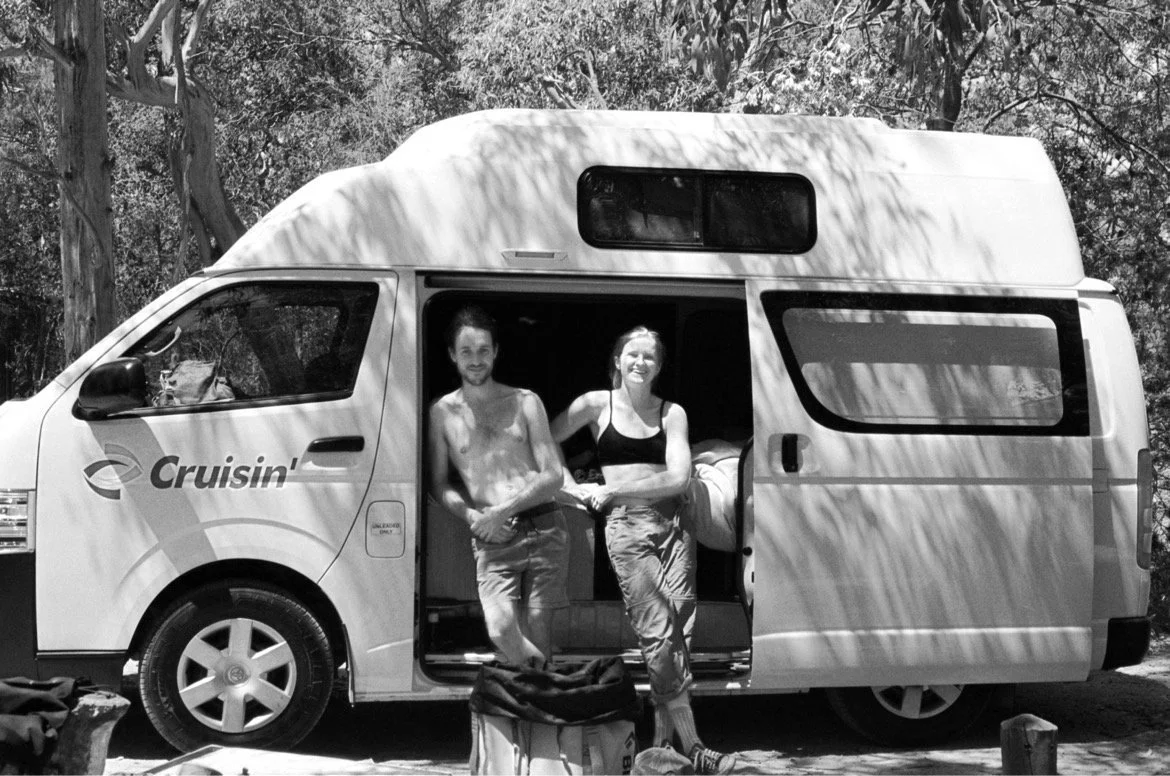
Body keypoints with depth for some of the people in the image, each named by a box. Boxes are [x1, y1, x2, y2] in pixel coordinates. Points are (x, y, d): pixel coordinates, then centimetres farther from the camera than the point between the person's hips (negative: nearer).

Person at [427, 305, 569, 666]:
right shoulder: (443, 412, 9)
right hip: (492, 541, 0)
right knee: (501, 630, -20)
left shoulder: (525, 402, 9)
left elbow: (553, 476, 4)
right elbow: (439, 486, 11)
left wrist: (502, 511, -8)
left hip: (545, 531, 1)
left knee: (537, 634, -4)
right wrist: (473, 516, -9)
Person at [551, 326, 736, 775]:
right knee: (659, 637, -10)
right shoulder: (597, 405, 6)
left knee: (675, 634, -5)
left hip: (671, 525, 3)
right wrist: (575, 488, 1)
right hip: (625, 528, -2)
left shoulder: (671, 413, 9)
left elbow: (678, 478, -1)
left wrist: (614, 488, -6)